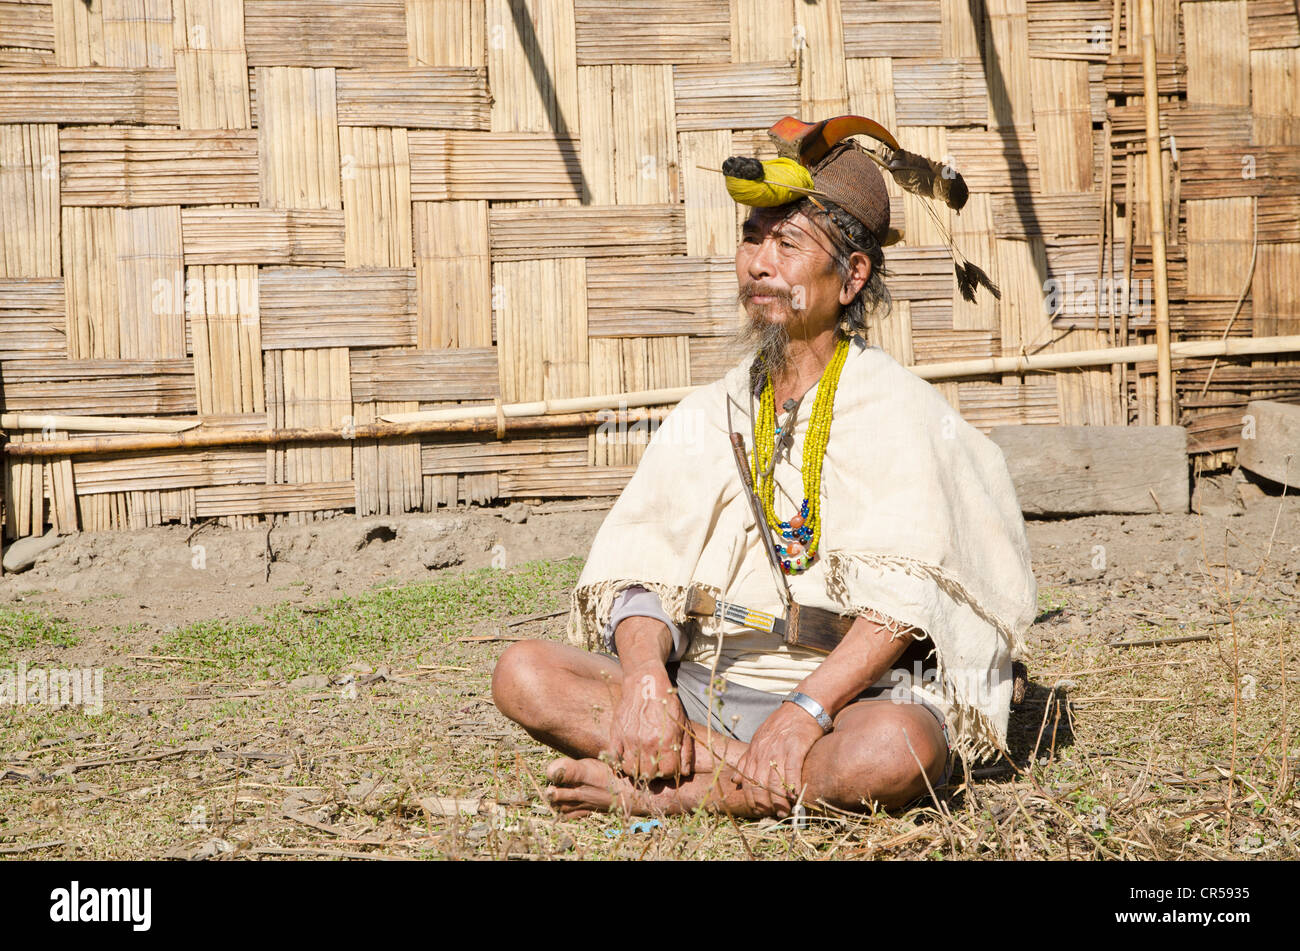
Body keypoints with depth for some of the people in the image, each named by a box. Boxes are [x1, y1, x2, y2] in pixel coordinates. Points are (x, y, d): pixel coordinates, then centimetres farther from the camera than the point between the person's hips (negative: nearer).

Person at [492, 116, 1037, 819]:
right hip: (704, 689, 4)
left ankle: (652, 797, -20)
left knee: (897, 749, -38)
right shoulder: (709, 415, 13)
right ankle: (778, 778, -22)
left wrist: (807, 708, -27)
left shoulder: (896, 408, -1)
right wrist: (645, 676, -18)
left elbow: (905, 600, -13)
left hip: (850, 699, -4)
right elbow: (642, 572, 3)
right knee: (523, 673, -16)